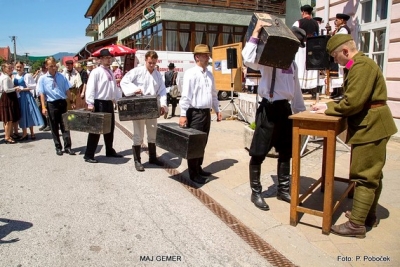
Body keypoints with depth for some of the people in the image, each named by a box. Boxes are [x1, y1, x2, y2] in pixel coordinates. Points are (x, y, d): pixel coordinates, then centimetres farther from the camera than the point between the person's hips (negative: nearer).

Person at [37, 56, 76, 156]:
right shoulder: (42, 79, -2)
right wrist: (44, 107, -10)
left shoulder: (62, 76, 2)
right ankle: (58, 147, 20)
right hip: (51, 104, -1)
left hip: (63, 102, 1)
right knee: (54, 127, 8)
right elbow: (42, 94, -4)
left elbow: (67, 90, 4)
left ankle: (67, 147, 9)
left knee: (65, 125, 3)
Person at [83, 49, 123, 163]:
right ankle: (89, 155, 4)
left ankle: (110, 151, 31)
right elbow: (90, 88, -17)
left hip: (109, 103, 8)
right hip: (99, 103, -8)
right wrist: (90, 103, -25)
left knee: (110, 127, 16)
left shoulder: (110, 72, 14)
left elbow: (114, 87, 19)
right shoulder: (96, 72, -10)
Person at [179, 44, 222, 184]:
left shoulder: (210, 74, 13)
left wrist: (217, 110, 18)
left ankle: (199, 168, 29)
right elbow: (185, 95, -16)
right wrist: (183, 114, -20)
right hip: (195, 113, -8)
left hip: (206, 112, 8)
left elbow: (214, 94, 20)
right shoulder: (190, 73, -10)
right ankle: (194, 174, 9)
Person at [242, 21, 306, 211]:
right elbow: (248, 60, -29)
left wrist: (301, 111, 22)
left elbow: (296, 90, 23)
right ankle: (256, 192, 15)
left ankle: (283, 190, 30)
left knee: (286, 152, 14)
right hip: (269, 108, -8)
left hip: (285, 108, 8)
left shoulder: (292, 63, 17)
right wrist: (256, 33, -23)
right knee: (259, 153, 0)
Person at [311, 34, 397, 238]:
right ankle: (368, 214, 31)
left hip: (371, 128, -11)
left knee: (364, 176, -5)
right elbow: (354, 99, 15)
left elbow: (353, 102, -25)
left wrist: (328, 108, -11)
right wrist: (331, 106, 1)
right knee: (372, 174, 18)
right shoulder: (359, 64, 17)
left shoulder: (361, 65, -18)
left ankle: (356, 224, 4)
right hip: (371, 126, 11)